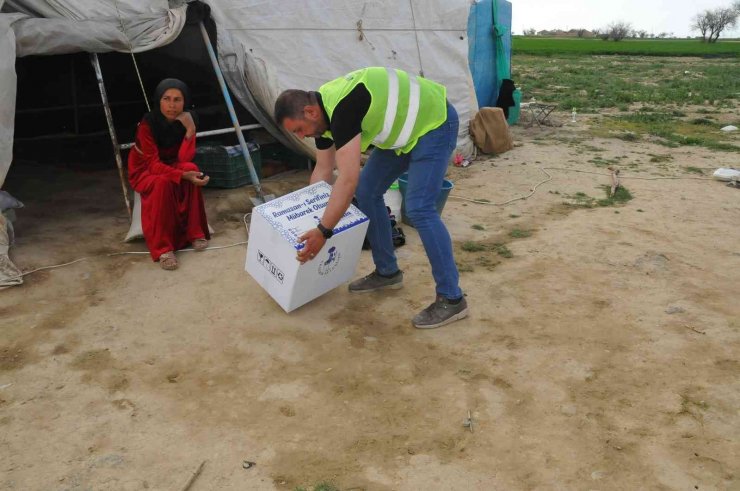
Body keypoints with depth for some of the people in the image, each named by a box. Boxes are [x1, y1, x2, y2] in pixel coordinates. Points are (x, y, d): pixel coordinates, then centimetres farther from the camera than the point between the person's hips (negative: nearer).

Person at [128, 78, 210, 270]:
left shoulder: (187, 119, -15)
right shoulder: (147, 124, -27)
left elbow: (184, 159, -23)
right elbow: (153, 164, -31)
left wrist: (190, 131, -35)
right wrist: (183, 175, -45)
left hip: (169, 165, 4)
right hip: (144, 170, -4)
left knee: (191, 169, -29)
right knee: (163, 182, -37)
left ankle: (195, 232, -19)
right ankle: (162, 248, -33)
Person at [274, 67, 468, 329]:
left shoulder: (342, 109, -30)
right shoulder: (324, 111, 0)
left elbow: (347, 181, -35)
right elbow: (323, 171, 11)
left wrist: (322, 232, -31)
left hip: (434, 123, -10)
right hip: (404, 129, 10)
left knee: (419, 209, -19)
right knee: (367, 192, 8)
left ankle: (451, 298, -10)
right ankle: (387, 271, 20)